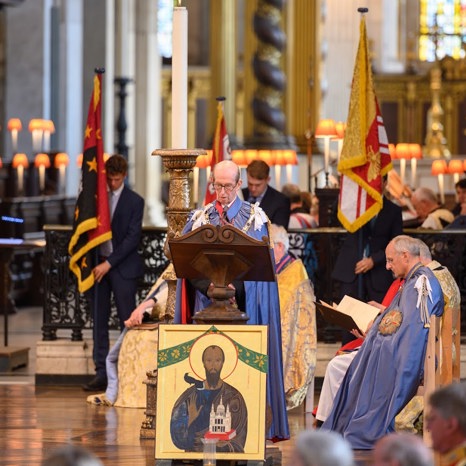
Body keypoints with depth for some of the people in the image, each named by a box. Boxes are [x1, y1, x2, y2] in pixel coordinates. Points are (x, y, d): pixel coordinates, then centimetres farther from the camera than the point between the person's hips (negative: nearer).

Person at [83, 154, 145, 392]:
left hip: (122, 267, -3)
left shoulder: (134, 201, -1)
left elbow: (132, 238, -8)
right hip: (97, 265, 3)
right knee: (99, 321, 3)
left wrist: (109, 263, -14)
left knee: (127, 321, -2)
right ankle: (102, 373, 6)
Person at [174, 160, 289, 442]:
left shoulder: (255, 218, 4)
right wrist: (208, 285, -15)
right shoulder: (199, 218, 10)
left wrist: (234, 287, -17)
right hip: (207, 300, 2)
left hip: (245, 302, -1)